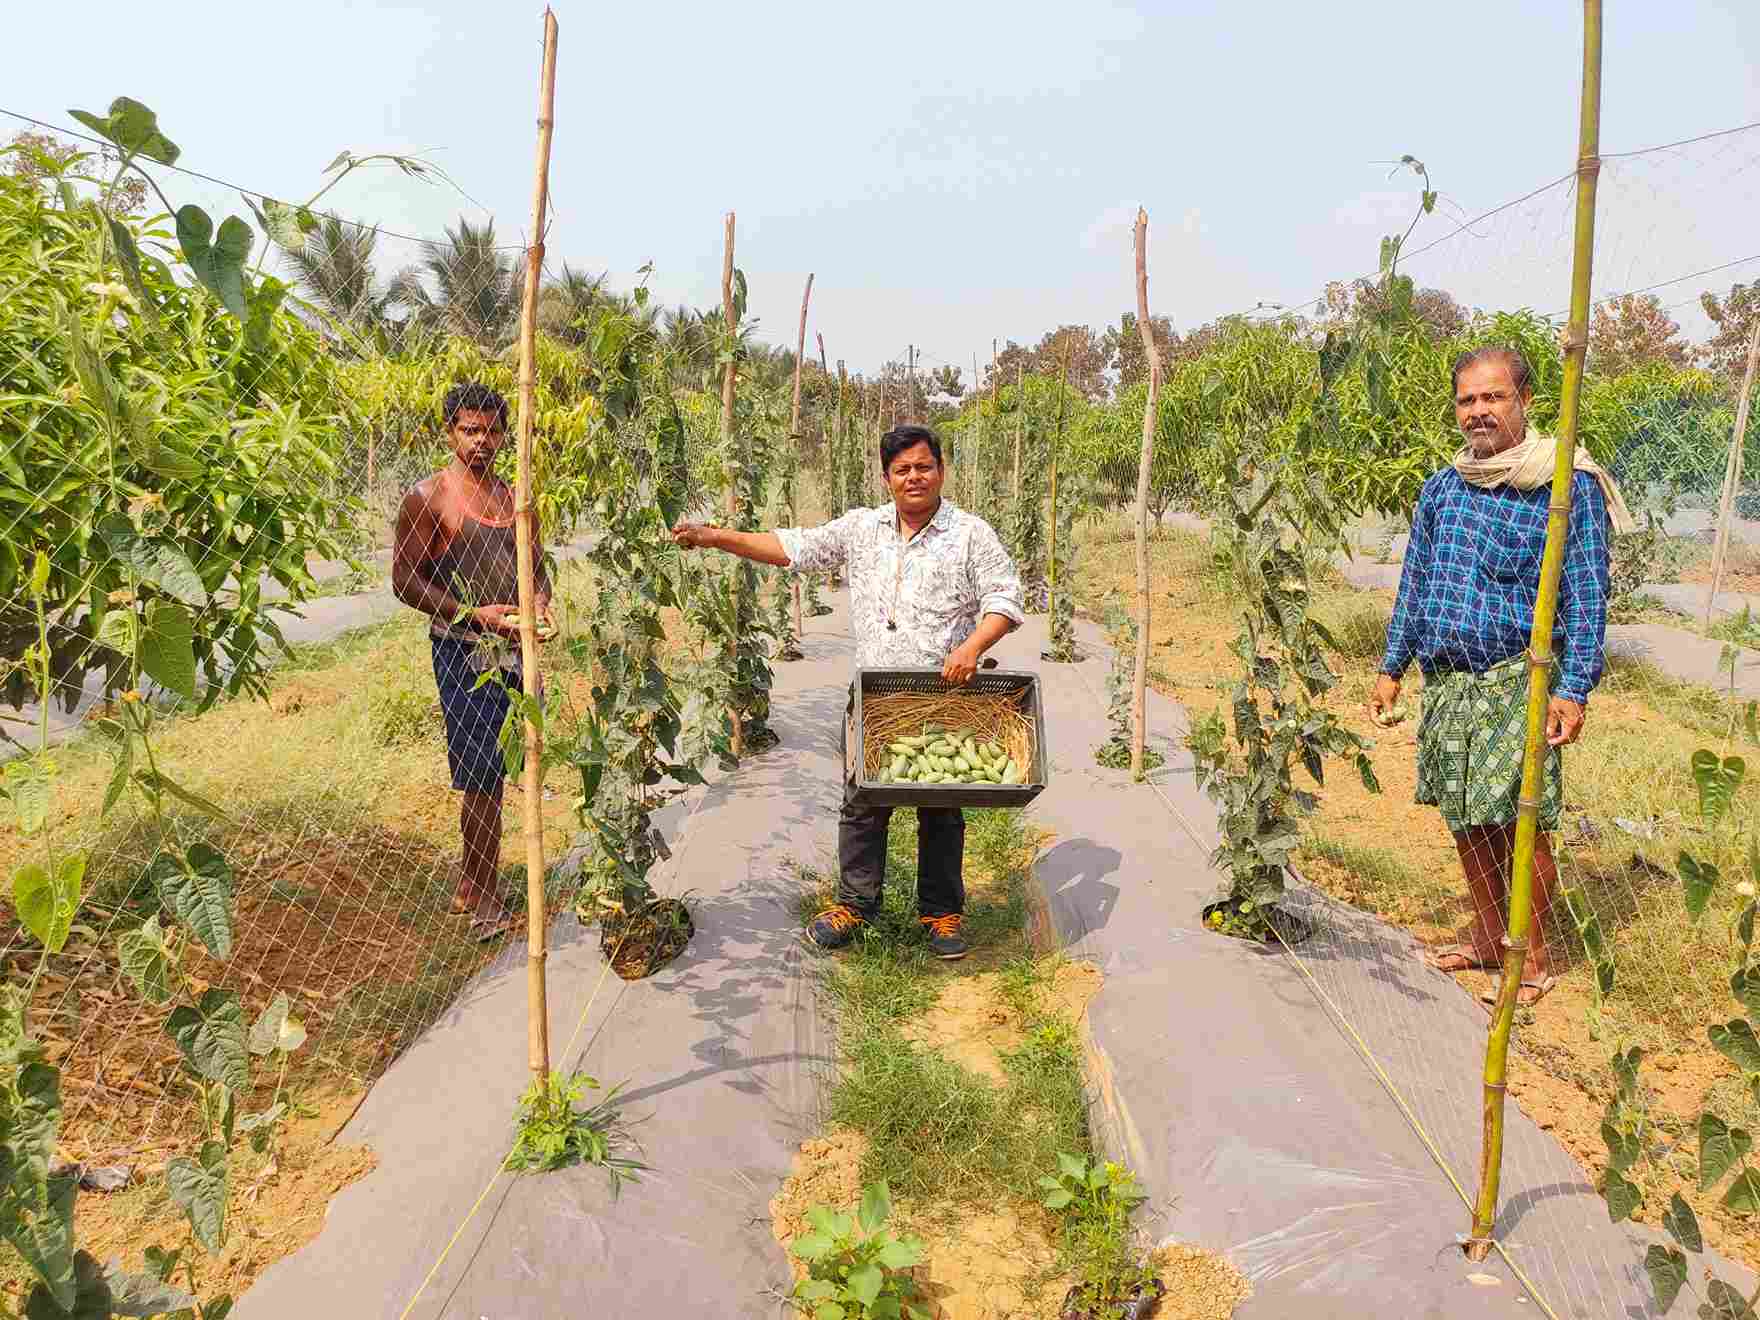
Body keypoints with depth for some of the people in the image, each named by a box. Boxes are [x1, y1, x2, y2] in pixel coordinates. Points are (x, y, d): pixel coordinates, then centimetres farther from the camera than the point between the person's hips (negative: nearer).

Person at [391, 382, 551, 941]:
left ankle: (470, 885, 27)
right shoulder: (428, 497, -5)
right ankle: (483, 897, 10)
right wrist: (474, 613, -18)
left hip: (514, 648, 6)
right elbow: (405, 580, -8)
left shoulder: (515, 498, 14)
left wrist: (541, 604, -3)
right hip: (463, 651, -6)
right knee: (483, 777, -4)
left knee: (492, 773, 12)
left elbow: (537, 568, 20)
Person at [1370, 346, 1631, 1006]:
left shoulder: (1570, 486, -5)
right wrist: (1392, 667, 13)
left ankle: (1533, 953, 15)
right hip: (1447, 679, 5)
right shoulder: (1442, 488, 10)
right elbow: (1415, 582, 16)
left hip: (1519, 680, -5)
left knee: (1519, 821, -4)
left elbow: (1587, 597, -7)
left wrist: (1573, 689, -14)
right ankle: (1487, 934, 30)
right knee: (1465, 819, 13)